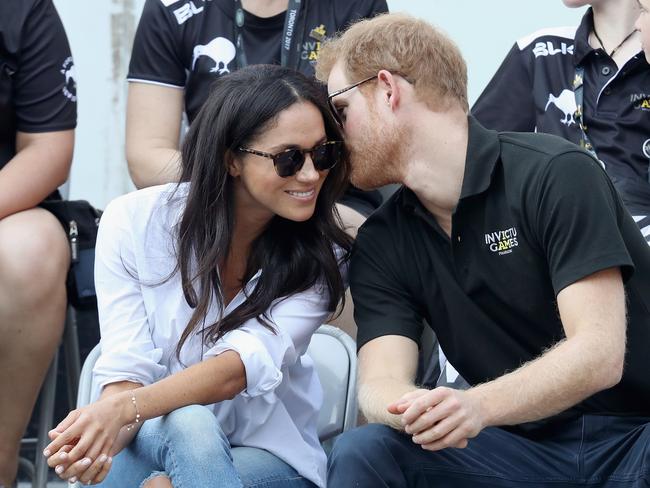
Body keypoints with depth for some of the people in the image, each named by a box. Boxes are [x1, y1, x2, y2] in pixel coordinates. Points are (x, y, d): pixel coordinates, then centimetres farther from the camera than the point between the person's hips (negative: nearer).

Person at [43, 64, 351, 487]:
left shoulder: (321, 257, -7)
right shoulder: (134, 221, -7)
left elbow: (246, 364, -21)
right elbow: (127, 369, -11)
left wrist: (125, 409, -37)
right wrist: (111, 425, -35)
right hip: (152, 441, 1)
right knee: (187, 424, -34)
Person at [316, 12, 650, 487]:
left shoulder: (555, 172, -10)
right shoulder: (380, 246, 8)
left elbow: (599, 355, -19)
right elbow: (380, 381, -5)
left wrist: (478, 405, -35)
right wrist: (414, 409, -30)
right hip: (528, 445, 4)